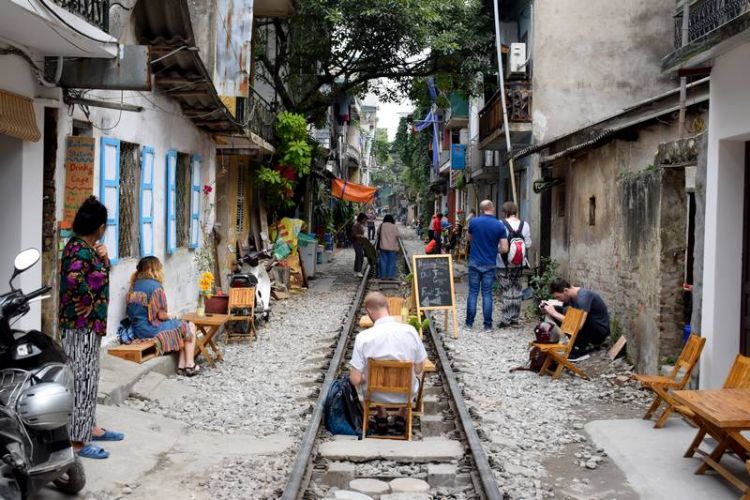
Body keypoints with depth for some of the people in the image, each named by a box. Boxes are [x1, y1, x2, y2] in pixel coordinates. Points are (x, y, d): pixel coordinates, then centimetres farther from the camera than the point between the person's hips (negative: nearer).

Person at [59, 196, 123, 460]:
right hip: (81, 325, -10)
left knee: (89, 377, 18)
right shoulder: (78, 249, -19)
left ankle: (89, 427, 31)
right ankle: (76, 440, 3)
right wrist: (87, 302, -22)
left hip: (91, 325, 10)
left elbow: (102, 275, 21)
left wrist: (104, 258, 1)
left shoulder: (88, 247, 9)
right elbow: (73, 278, -38)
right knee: (81, 379, -4)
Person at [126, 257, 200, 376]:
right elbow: (161, 315, -16)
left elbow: (138, 311, 14)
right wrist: (169, 317, 7)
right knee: (189, 327, 10)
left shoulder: (134, 285, 8)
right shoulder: (155, 286, -15)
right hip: (151, 329, -8)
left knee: (183, 327, 20)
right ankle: (189, 365, 11)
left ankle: (181, 366, 13)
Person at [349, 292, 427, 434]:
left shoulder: (363, 337, -22)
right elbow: (419, 369, -8)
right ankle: (402, 418, 33)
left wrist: (366, 379, 2)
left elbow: (355, 380, -20)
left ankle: (381, 418, 35)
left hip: (376, 395, 0)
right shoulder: (410, 330, -18)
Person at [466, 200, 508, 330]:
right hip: (490, 264, 0)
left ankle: (469, 322, 10)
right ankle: (488, 324, 6)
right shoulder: (499, 226, -7)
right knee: (487, 294, 5)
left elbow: (468, 238, 14)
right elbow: (504, 248, -9)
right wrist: (495, 249, 10)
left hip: (475, 263, 0)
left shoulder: (474, 222, -4)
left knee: (473, 293, 7)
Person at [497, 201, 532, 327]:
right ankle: (515, 317, 20)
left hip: (504, 264, -4)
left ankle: (506, 319, 3)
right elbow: (528, 244, 1)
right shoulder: (525, 225, -2)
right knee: (517, 289, 14)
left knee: (507, 290, 2)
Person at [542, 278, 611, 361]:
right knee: (557, 310, -2)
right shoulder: (571, 296, -1)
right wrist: (549, 307, -12)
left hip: (600, 332, -9)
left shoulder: (583, 296, -26)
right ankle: (586, 343, 2)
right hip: (589, 327, 9)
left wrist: (554, 313, -30)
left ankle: (582, 350, -16)